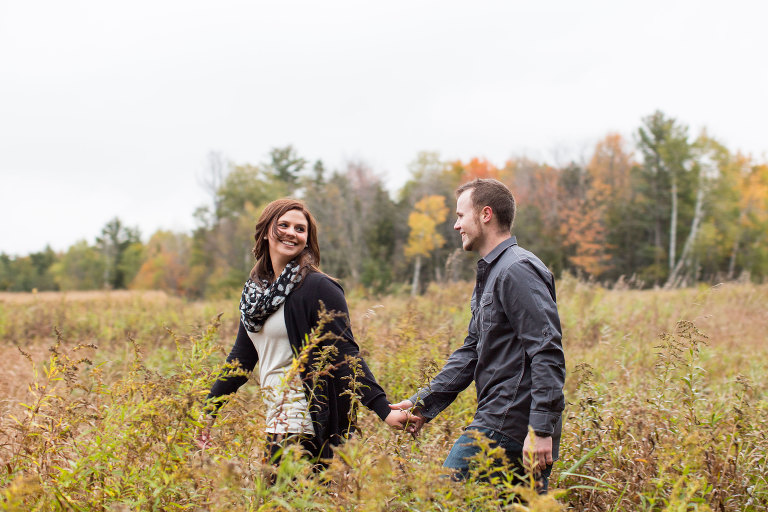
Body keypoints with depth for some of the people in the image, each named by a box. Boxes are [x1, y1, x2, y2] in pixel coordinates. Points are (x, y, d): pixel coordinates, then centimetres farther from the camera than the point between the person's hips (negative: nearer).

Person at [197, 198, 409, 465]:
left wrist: (384, 410, -23)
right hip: (276, 424, 7)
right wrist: (209, 411, 20)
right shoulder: (255, 289, 12)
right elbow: (242, 355, 19)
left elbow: (345, 355, -14)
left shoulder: (319, 288, -10)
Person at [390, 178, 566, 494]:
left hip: (507, 426, -10)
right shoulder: (489, 275, 21)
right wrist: (424, 404, 15)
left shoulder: (517, 270, -12)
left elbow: (547, 354, -20)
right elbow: (471, 352, 22)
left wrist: (541, 430, -26)